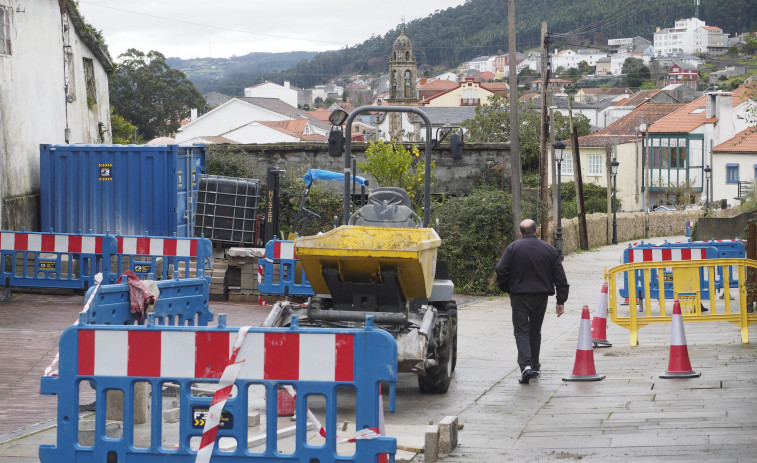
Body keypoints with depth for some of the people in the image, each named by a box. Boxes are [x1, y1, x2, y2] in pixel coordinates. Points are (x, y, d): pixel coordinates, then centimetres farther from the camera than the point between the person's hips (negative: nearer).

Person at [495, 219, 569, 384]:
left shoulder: (513, 248, -5)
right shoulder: (549, 249, 4)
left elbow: (500, 271, -9)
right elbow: (560, 277, 5)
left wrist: (506, 289, 9)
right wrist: (561, 301, 9)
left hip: (519, 297, -3)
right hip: (541, 296, 3)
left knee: (521, 330, -1)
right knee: (535, 331, 17)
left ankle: (525, 365, -20)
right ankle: (535, 366, 24)